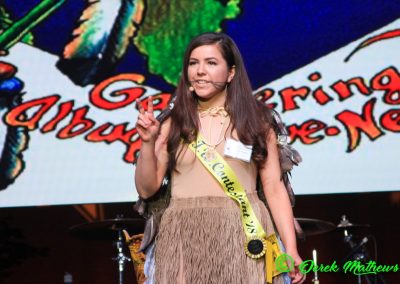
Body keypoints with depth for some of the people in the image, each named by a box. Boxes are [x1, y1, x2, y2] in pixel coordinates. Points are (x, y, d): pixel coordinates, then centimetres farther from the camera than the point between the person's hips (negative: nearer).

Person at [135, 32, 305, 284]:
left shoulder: (255, 121, 6)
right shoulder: (174, 125, 8)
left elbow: (274, 187, 3)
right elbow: (147, 189, 7)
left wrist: (290, 248, -5)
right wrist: (148, 142, -7)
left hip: (244, 235, -1)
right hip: (185, 239, 1)